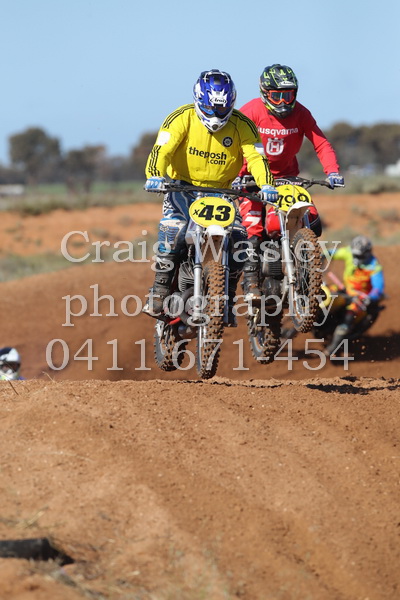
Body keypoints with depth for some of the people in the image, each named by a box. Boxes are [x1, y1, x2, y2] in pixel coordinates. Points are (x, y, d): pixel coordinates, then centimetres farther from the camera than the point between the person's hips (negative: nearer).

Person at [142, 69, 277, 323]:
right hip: (182, 188, -2)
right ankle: (160, 291, -17)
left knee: (239, 238, -17)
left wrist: (266, 185, -37)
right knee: (173, 229, -30)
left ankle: (226, 301, 1)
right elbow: (162, 149, -24)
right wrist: (154, 176, -44)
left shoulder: (242, 125, -9)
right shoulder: (182, 118, -14)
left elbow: (256, 156, -17)